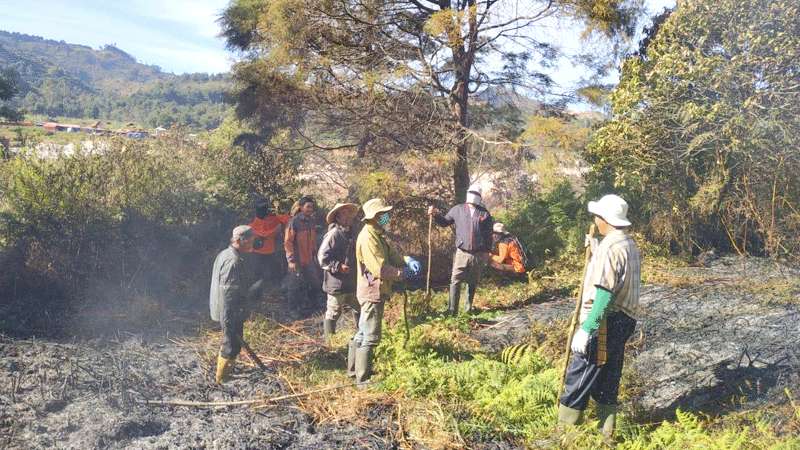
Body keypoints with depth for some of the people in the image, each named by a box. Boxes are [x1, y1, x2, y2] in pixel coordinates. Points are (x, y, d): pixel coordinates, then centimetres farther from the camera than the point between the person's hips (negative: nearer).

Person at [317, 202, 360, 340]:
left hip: (351, 281, 9)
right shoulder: (333, 234, -15)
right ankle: (329, 340, 16)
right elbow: (322, 256, -19)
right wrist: (338, 266, -23)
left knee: (358, 310, 16)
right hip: (336, 282, -8)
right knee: (333, 312, 2)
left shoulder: (351, 234, 12)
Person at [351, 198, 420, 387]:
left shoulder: (378, 235, 13)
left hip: (374, 292, 11)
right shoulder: (368, 238, -20)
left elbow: (392, 254, 11)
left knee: (363, 333, 19)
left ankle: (354, 369, 32)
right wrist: (403, 274, -16)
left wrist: (408, 261, -9)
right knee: (370, 337, -5)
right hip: (372, 293, -11)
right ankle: (363, 378, 3)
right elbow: (380, 269, -25)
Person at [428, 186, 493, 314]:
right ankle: (452, 310, -4)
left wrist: (487, 251, 3)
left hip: (478, 254, 1)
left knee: (473, 283, 12)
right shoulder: (457, 209, 6)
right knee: (455, 281, -7)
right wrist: (436, 214, -4)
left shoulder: (485, 214, 5)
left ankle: (468, 307, 26)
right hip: (462, 253, -1)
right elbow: (444, 222, 14)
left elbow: (488, 234, 7)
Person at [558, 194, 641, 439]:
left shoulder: (609, 247, -19)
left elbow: (604, 296, -25)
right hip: (623, 321, 10)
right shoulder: (630, 245, 11)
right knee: (607, 379, 17)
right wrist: (595, 248, 28)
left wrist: (585, 330, -24)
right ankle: (606, 430, 26)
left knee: (578, 377, -1)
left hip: (605, 322, -10)